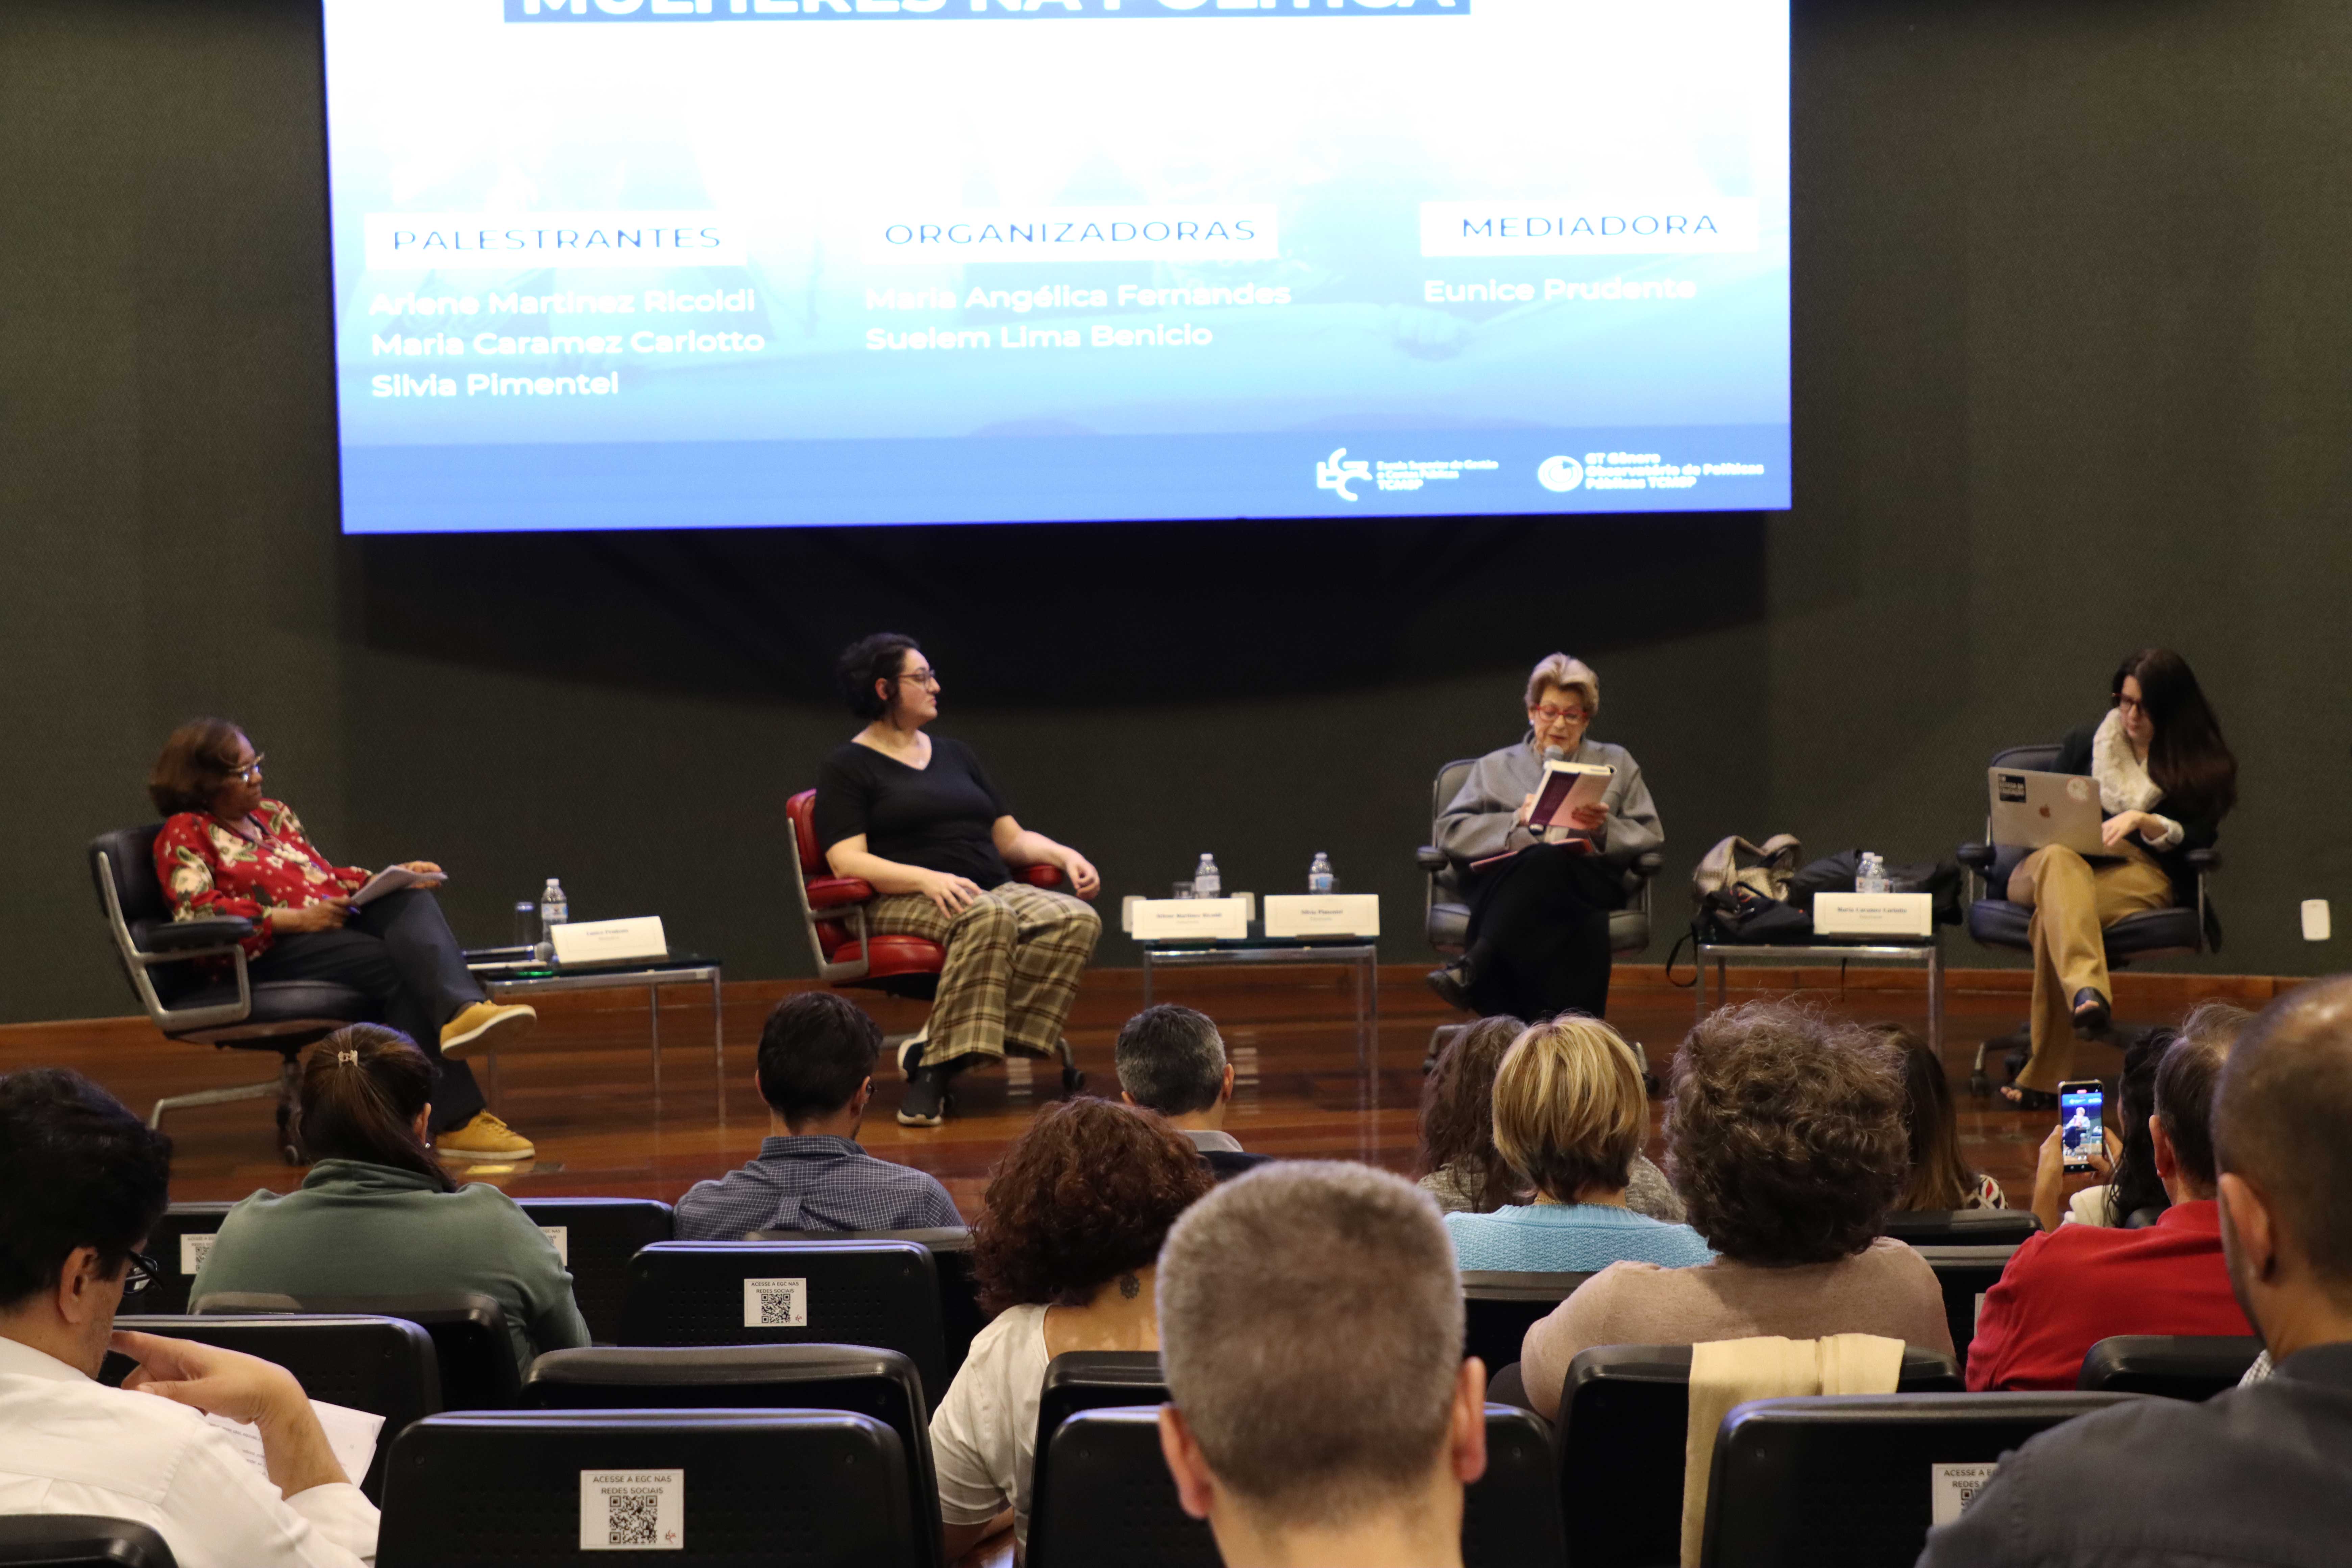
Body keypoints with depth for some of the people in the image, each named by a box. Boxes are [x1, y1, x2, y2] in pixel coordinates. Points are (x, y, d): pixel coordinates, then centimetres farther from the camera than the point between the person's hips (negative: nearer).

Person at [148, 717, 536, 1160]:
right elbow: (196, 911, -11)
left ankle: (464, 1011, -54)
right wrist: (295, 919, -18)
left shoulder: (273, 814, 28)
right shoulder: (184, 834, 5)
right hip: (270, 953, -7)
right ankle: (456, 1118, -36)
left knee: (414, 902, -25)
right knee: (403, 969, -28)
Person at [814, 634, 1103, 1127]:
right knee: (987, 917, -39)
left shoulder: (955, 754, 25)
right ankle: (935, 1069, -38)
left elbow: (1011, 838, 25)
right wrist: (929, 879, -24)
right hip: (902, 903, -6)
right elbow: (848, 862, -9)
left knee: (1077, 920, -26)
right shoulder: (848, 767, 5)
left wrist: (1065, 855, 4)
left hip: (994, 891, 6)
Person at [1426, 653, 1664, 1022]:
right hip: (1504, 878, 0)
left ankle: (1473, 968, -54)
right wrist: (1517, 820, -2)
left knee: (1545, 863, -40)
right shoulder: (1496, 767, 27)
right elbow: (1450, 832, 13)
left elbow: (1651, 837, 19)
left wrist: (1604, 828, -2)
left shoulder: (1616, 764, 28)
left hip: (1587, 878, 0)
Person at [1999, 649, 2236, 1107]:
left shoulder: (2202, 765, 12)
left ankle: (2045, 1076, -47)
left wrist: (2146, 823, -17)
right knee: (2059, 863, -41)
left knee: (2054, 914, -38)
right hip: (2061, 865, 3)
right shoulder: (2084, 744, 22)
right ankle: (2087, 992, -67)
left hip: (2142, 875, -3)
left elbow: (2197, 839, 0)